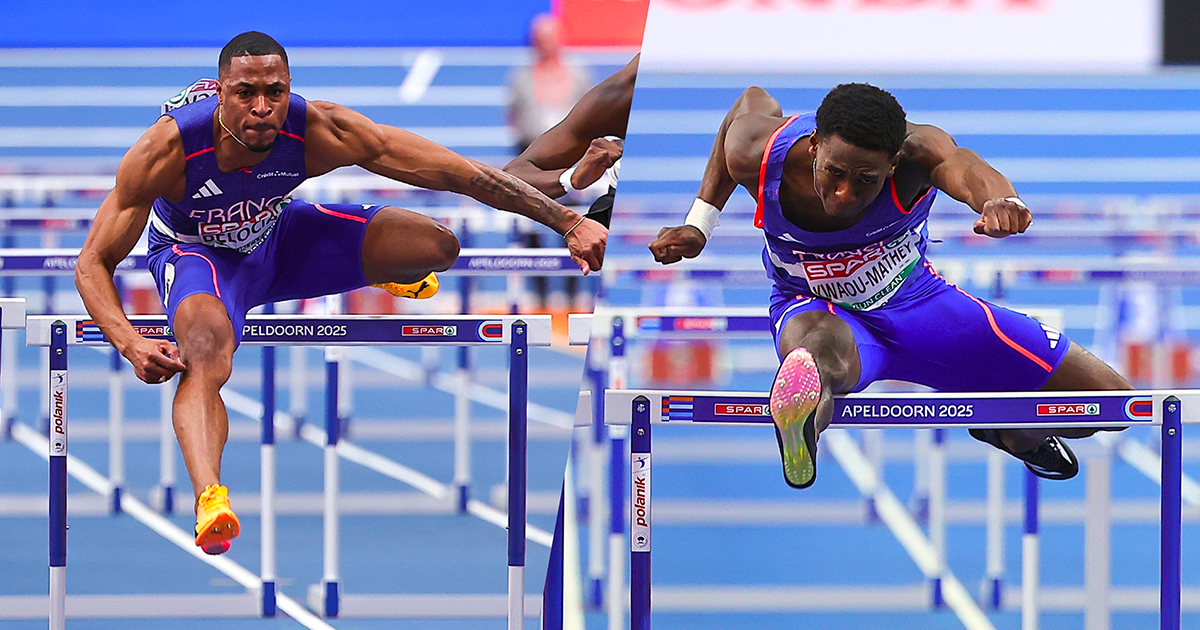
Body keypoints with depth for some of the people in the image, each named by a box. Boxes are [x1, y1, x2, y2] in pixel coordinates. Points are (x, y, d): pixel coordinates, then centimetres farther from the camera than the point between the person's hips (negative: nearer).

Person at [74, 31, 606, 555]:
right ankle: (208, 499, -59)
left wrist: (567, 221, -27)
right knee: (205, 354, -37)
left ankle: (383, 273, 26)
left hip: (277, 236, 3)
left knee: (436, 246, -12)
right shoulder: (168, 149, -36)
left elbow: (461, 174, -26)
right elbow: (94, 263, -27)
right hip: (195, 251, -3)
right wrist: (130, 345, -45)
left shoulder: (321, 132, -31)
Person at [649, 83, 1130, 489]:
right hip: (817, 307, -2)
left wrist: (997, 199, -82)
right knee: (827, 349, -45)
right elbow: (753, 103, -1)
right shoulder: (755, 156, -26)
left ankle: (1006, 429, 27)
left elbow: (961, 166, -57)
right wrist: (700, 222, -1)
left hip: (915, 300, 2)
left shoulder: (915, 152, -33)